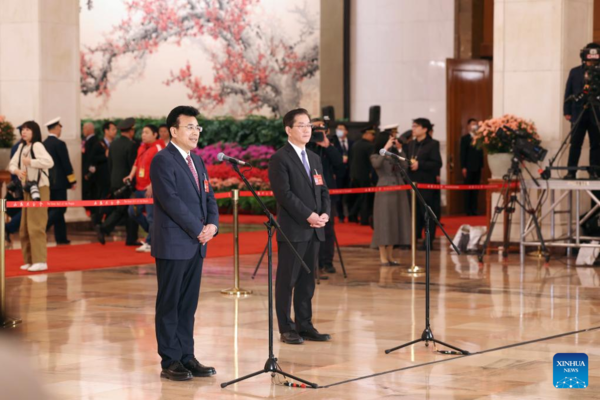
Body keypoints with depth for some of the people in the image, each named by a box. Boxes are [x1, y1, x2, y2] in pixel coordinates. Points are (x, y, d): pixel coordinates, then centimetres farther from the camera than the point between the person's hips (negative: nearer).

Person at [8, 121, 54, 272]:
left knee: (36, 225, -12)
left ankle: (40, 261, -12)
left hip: (39, 189, -8)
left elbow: (49, 162, -25)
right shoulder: (21, 147, 12)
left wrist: (30, 162, -21)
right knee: (25, 228, 9)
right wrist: (17, 171, -8)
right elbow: (12, 164, 13)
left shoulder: (37, 145, -11)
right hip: (27, 189, 8)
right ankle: (30, 260, 16)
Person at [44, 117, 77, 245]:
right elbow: (66, 164, -13)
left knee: (55, 209, 12)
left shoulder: (43, 144, 7)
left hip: (47, 182, 7)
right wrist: (73, 181, -6)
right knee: (59, 209, -4)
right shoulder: (59, 144, -13)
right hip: (59, 182, -7)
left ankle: (61, 237, 14)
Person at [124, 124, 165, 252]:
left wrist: (152, 185, -23)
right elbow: (137, 163, 22)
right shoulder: (142, 148, 14)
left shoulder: (158, 148, -12)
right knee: (133, 212, 11)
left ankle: (149, 243, 5)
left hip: (151, 189, -9)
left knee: (151, 216, -5)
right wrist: (131, 175, 6)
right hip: (139, 187, 9)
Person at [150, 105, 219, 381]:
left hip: (196, 244, 8)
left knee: (188, 305, 10)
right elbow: (172, 201, -18)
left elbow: (208, 196, 16)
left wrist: (212, 224, -3)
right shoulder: (162, 161, -10)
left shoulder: (197, 161, 16)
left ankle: (186, 357, 15)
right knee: (169, 304, 0)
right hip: (173, 245, -8)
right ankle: (170, 362, 4)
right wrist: (198, 230, -15)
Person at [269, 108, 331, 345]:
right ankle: (286, 329, 4)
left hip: (314, 229, 7)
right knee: (287, 280, -1)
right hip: (292, 230, -7)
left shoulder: (314, 158, 17)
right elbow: (284, 193, -15)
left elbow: (323, 190, 16)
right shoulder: (280, 159, -7)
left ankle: (305, 325, 15)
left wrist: (325, 213, -2)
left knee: (307, 280, 9)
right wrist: (308, 215, -18)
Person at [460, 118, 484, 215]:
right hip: (469, 168, -4)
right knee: (468, 189, -1)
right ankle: (468, 210, 1)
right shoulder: (465, 138, 0)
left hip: (478, 168, 4)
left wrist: (482, 166, 7)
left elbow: (481, 153, 13)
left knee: (476, 189, 4)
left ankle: (474, 209, 7)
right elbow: (463, 153, -5)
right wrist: (463, 167, -11)